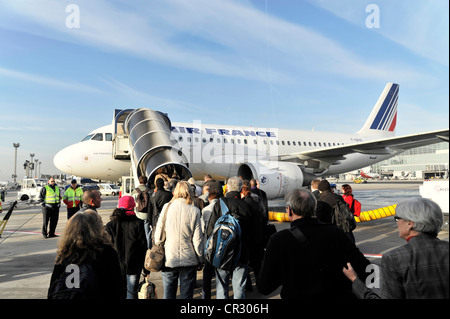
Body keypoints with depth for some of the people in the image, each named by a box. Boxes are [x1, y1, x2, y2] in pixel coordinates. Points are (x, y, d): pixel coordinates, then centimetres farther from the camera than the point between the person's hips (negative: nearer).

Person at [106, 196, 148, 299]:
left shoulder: (111, 225, -5)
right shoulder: (138, 223, -9)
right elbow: (143, 245, -6)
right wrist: (144, 266, 4)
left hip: (117, 265, 2)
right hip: (134, 266, -1)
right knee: (132, 292, 9)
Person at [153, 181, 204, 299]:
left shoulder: (166, 207, -6)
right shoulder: (194, 211, -9)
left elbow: (158, 235, -2)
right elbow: (197, 240, -7)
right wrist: (201, 259, 7)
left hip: (168, 260, 1)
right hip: (189, 261, -1)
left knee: (168, 294, 14)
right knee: (187, 295, 11)